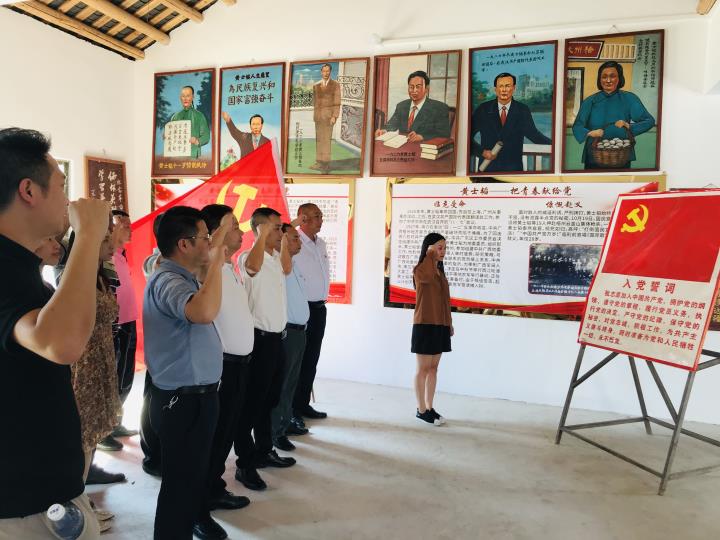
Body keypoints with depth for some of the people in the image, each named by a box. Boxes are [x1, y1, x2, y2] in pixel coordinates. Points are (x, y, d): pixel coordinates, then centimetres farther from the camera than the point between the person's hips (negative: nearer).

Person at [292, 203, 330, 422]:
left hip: (319, 308, 8)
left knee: (311, 359, 15)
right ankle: (291, 411, 15)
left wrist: (323, 299, 16)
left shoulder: (321, 243, 11)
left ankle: (303, 404, 28)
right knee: (296, 360, 3)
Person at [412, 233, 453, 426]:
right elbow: (427, 276, -34)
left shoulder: (440, 271, 15)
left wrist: (449, 323, 16)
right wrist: (430, 254, -20)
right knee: (423, 369, 1)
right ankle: (421, 410, 11)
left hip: (440, 326, 7)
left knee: (433, 368, 11)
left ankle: (429, 407, 19)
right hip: (425, 325, -7)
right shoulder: (419, 270, -9)